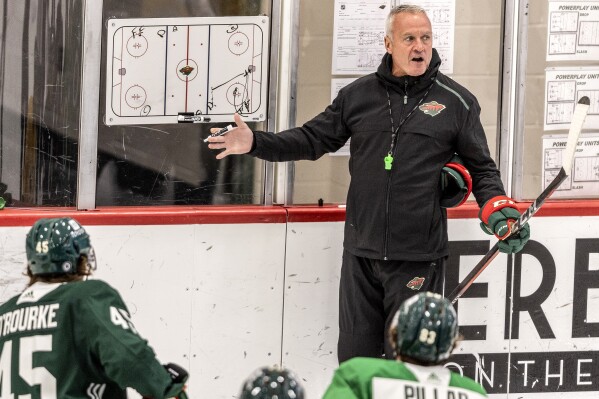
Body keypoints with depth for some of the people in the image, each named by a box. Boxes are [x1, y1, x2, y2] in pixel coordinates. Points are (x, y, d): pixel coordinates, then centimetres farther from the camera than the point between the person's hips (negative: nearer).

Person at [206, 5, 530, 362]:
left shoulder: (457, 102, 1)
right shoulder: (359, 95, 8)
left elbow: (481, 168, 7)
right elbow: (314, 139, 12)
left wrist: (498, 209, -10)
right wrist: (255, 143, 0)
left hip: (419, 258, -3)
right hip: (361, 252, 3)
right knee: (355, 355, 9)